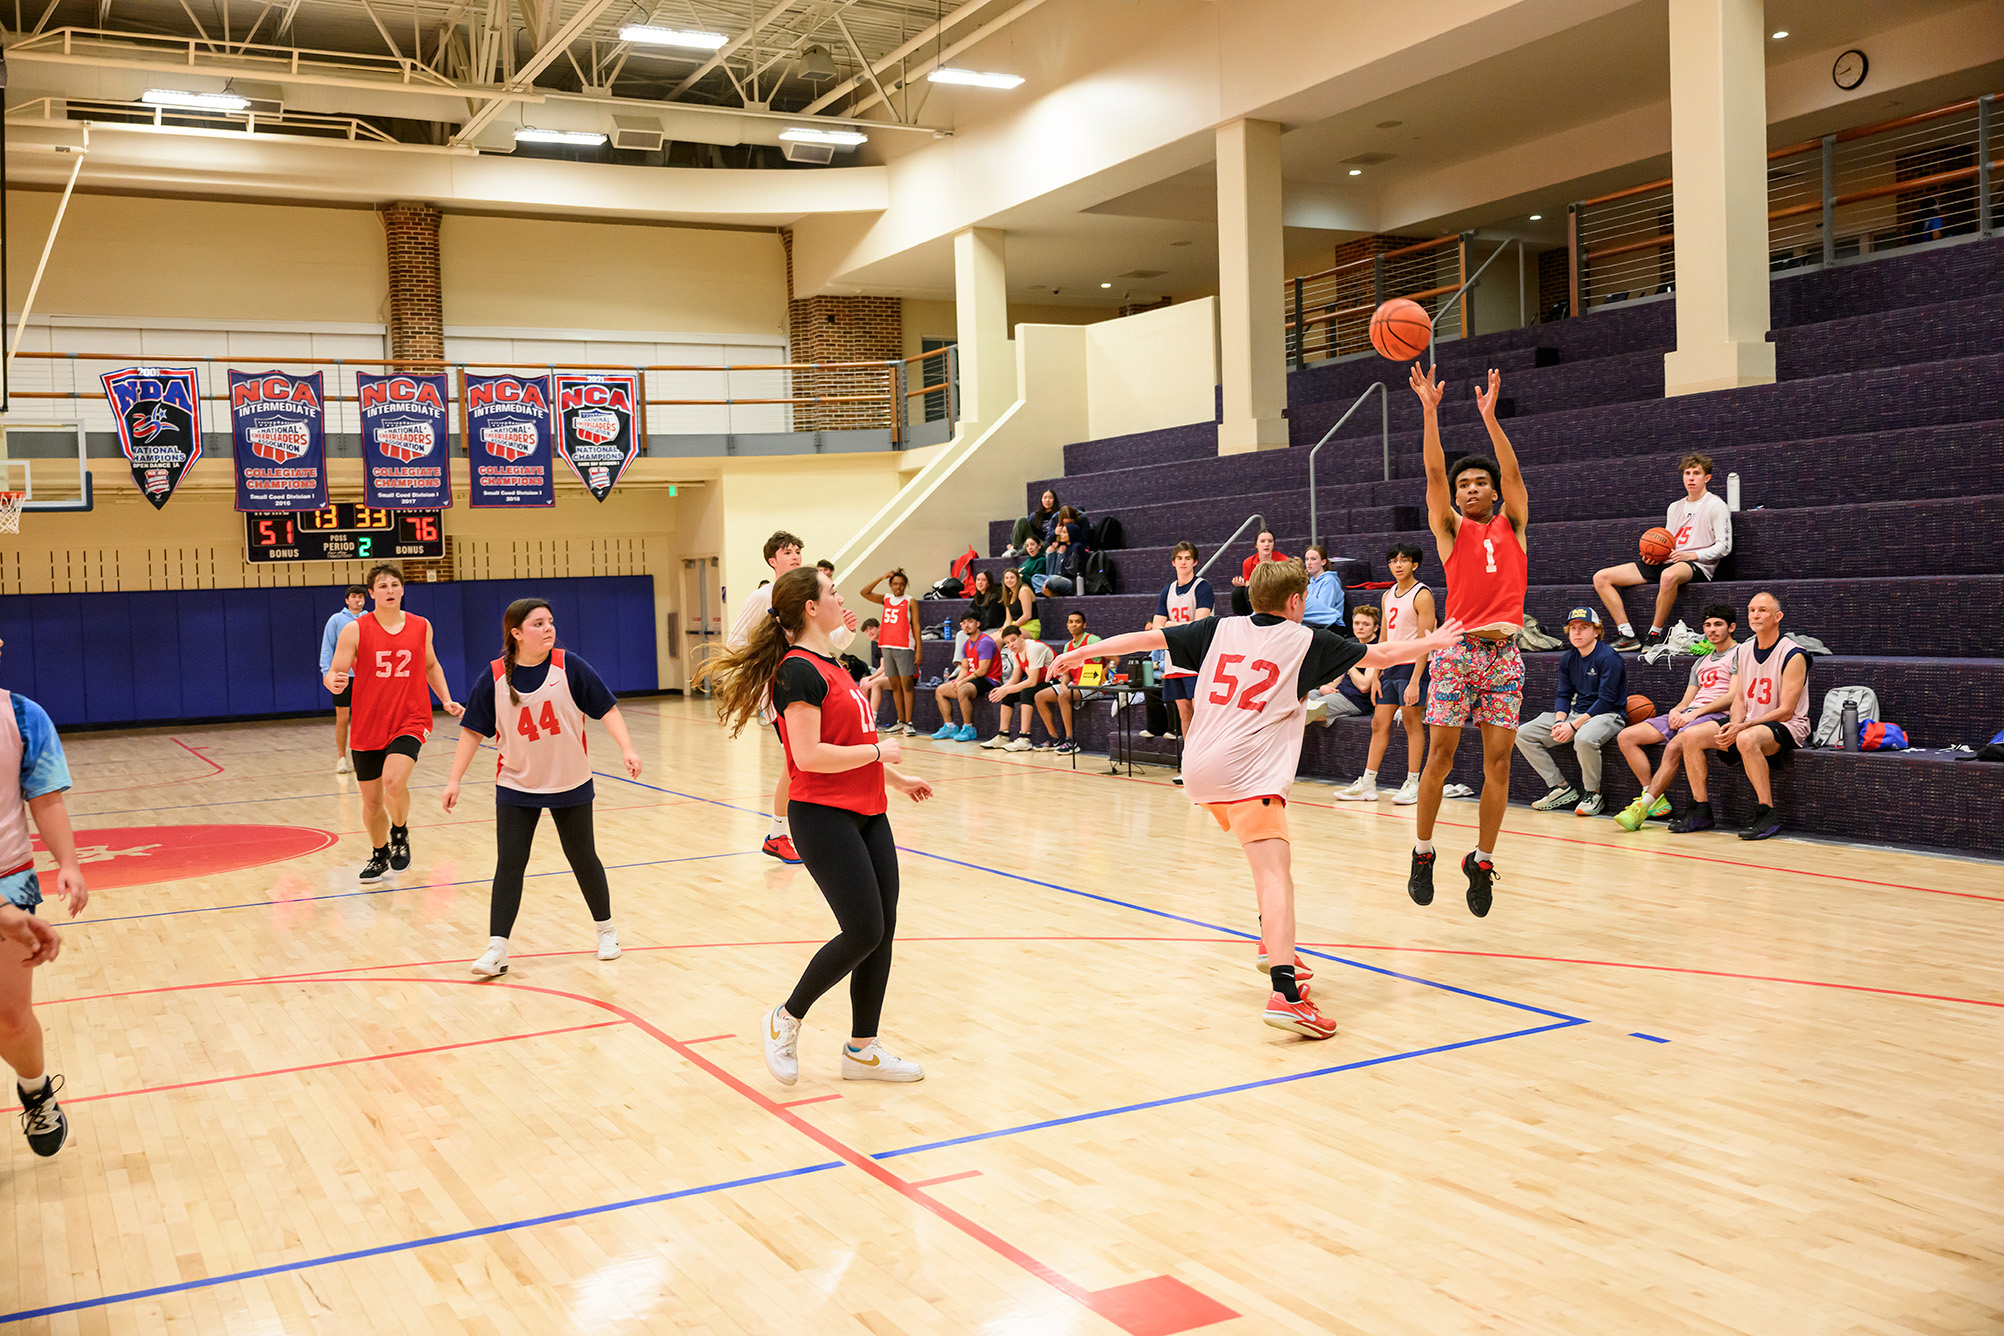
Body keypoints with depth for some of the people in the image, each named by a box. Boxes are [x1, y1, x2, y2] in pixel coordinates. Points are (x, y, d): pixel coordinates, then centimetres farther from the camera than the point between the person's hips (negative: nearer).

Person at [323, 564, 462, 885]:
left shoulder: (421, 626, 4)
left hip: (411, 720, 0)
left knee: (394, 780, -26)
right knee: (372, 800, 10)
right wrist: (334, 683, -30)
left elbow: (431, 666, 21)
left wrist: (446, 699, 10)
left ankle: (400, 834, 3)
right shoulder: (355, 630, -5)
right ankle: (379, 856, 35)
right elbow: (332, 674, -7)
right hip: (368, 727, 0)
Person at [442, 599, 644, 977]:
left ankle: (605, 928, 31)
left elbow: (606, 708, -8)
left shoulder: (569, 666, -11)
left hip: (570, 784, 0)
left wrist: (627, 748, -20)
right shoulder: (495, 677, -8)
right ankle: (497, 948, 1)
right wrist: (454, 780, -3)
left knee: (583, 858, 11)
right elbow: (473, 731, -1)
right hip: (516, 786, 0)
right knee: (509, 864, -4)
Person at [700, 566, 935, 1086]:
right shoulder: (798, 671, -15)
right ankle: (786, 1020, 9)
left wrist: (896, 778, 25)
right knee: (863, 931, -11)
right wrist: (878, 752, -13)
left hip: (866, 814, 9)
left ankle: (862, 1050, 18)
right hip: (823, 817, -9)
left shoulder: (829, 664, 15)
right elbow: (809, 755, -22)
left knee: (881, 932, 8)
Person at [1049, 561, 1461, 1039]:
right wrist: (1434, 641, 30)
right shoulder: (1306, 641, 6)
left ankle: (1274, 947, 35)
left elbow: (1146, 638, 13)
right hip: (1248, 774, -6)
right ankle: (1285, 994, -34)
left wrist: (1081, 653, 22)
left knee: (1269, 855, 30)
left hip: (1199, 768, 6)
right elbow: (1383, 655, 14)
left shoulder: (1219, 630, 15)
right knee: (1275, 875, -18)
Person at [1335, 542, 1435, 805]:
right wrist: (1376, 675, 13)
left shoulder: (1422, 595, -9)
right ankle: (1367, 784, 11)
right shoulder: (1387, 596, 14)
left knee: (1413, 723, -3)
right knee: (1379, 724, 7)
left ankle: (1412, 785, 4)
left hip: (1413, 666, -7)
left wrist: (1415, 681, -20)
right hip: (1391, 666, 7)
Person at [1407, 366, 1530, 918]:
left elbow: (1512, 473, 2)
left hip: (1504, 650, 2)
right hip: (1457, 648, -1)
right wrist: (1431, 411, -9)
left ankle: (1482, 861, 8)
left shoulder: (1511, 526, 15)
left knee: (1497, 760, -1)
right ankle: (1422, 853, 7)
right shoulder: (1451, 529, 11)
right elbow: (1434, 472, -1)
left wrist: (1490, 416, -6)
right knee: (1440, 755, -4)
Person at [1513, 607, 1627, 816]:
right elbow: (1563, 695, 11)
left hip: (1607, 715, -8)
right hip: (1576, 713, 8)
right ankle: (1562, 789, -3)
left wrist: (1574, 726, -22)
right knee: (1523, 734, -4)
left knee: (1584, 738, -42)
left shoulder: (1608, 657, -12)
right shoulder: (1568, 660, 11)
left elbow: (1606, 700, -18)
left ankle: (1593, 795, -18)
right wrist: (1559, 722, -10)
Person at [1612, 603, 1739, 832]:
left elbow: (1733, 697, -8)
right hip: (1687, 714, 8)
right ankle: (1657, 799, -17)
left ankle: (1642, 806, -38)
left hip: (1716, 715, -8)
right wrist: (1676, 711, -1)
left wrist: (1695, 713, -16)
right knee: (1625, 737, -10)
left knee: (1674, 747, -37)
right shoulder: (1701, 662, 30)